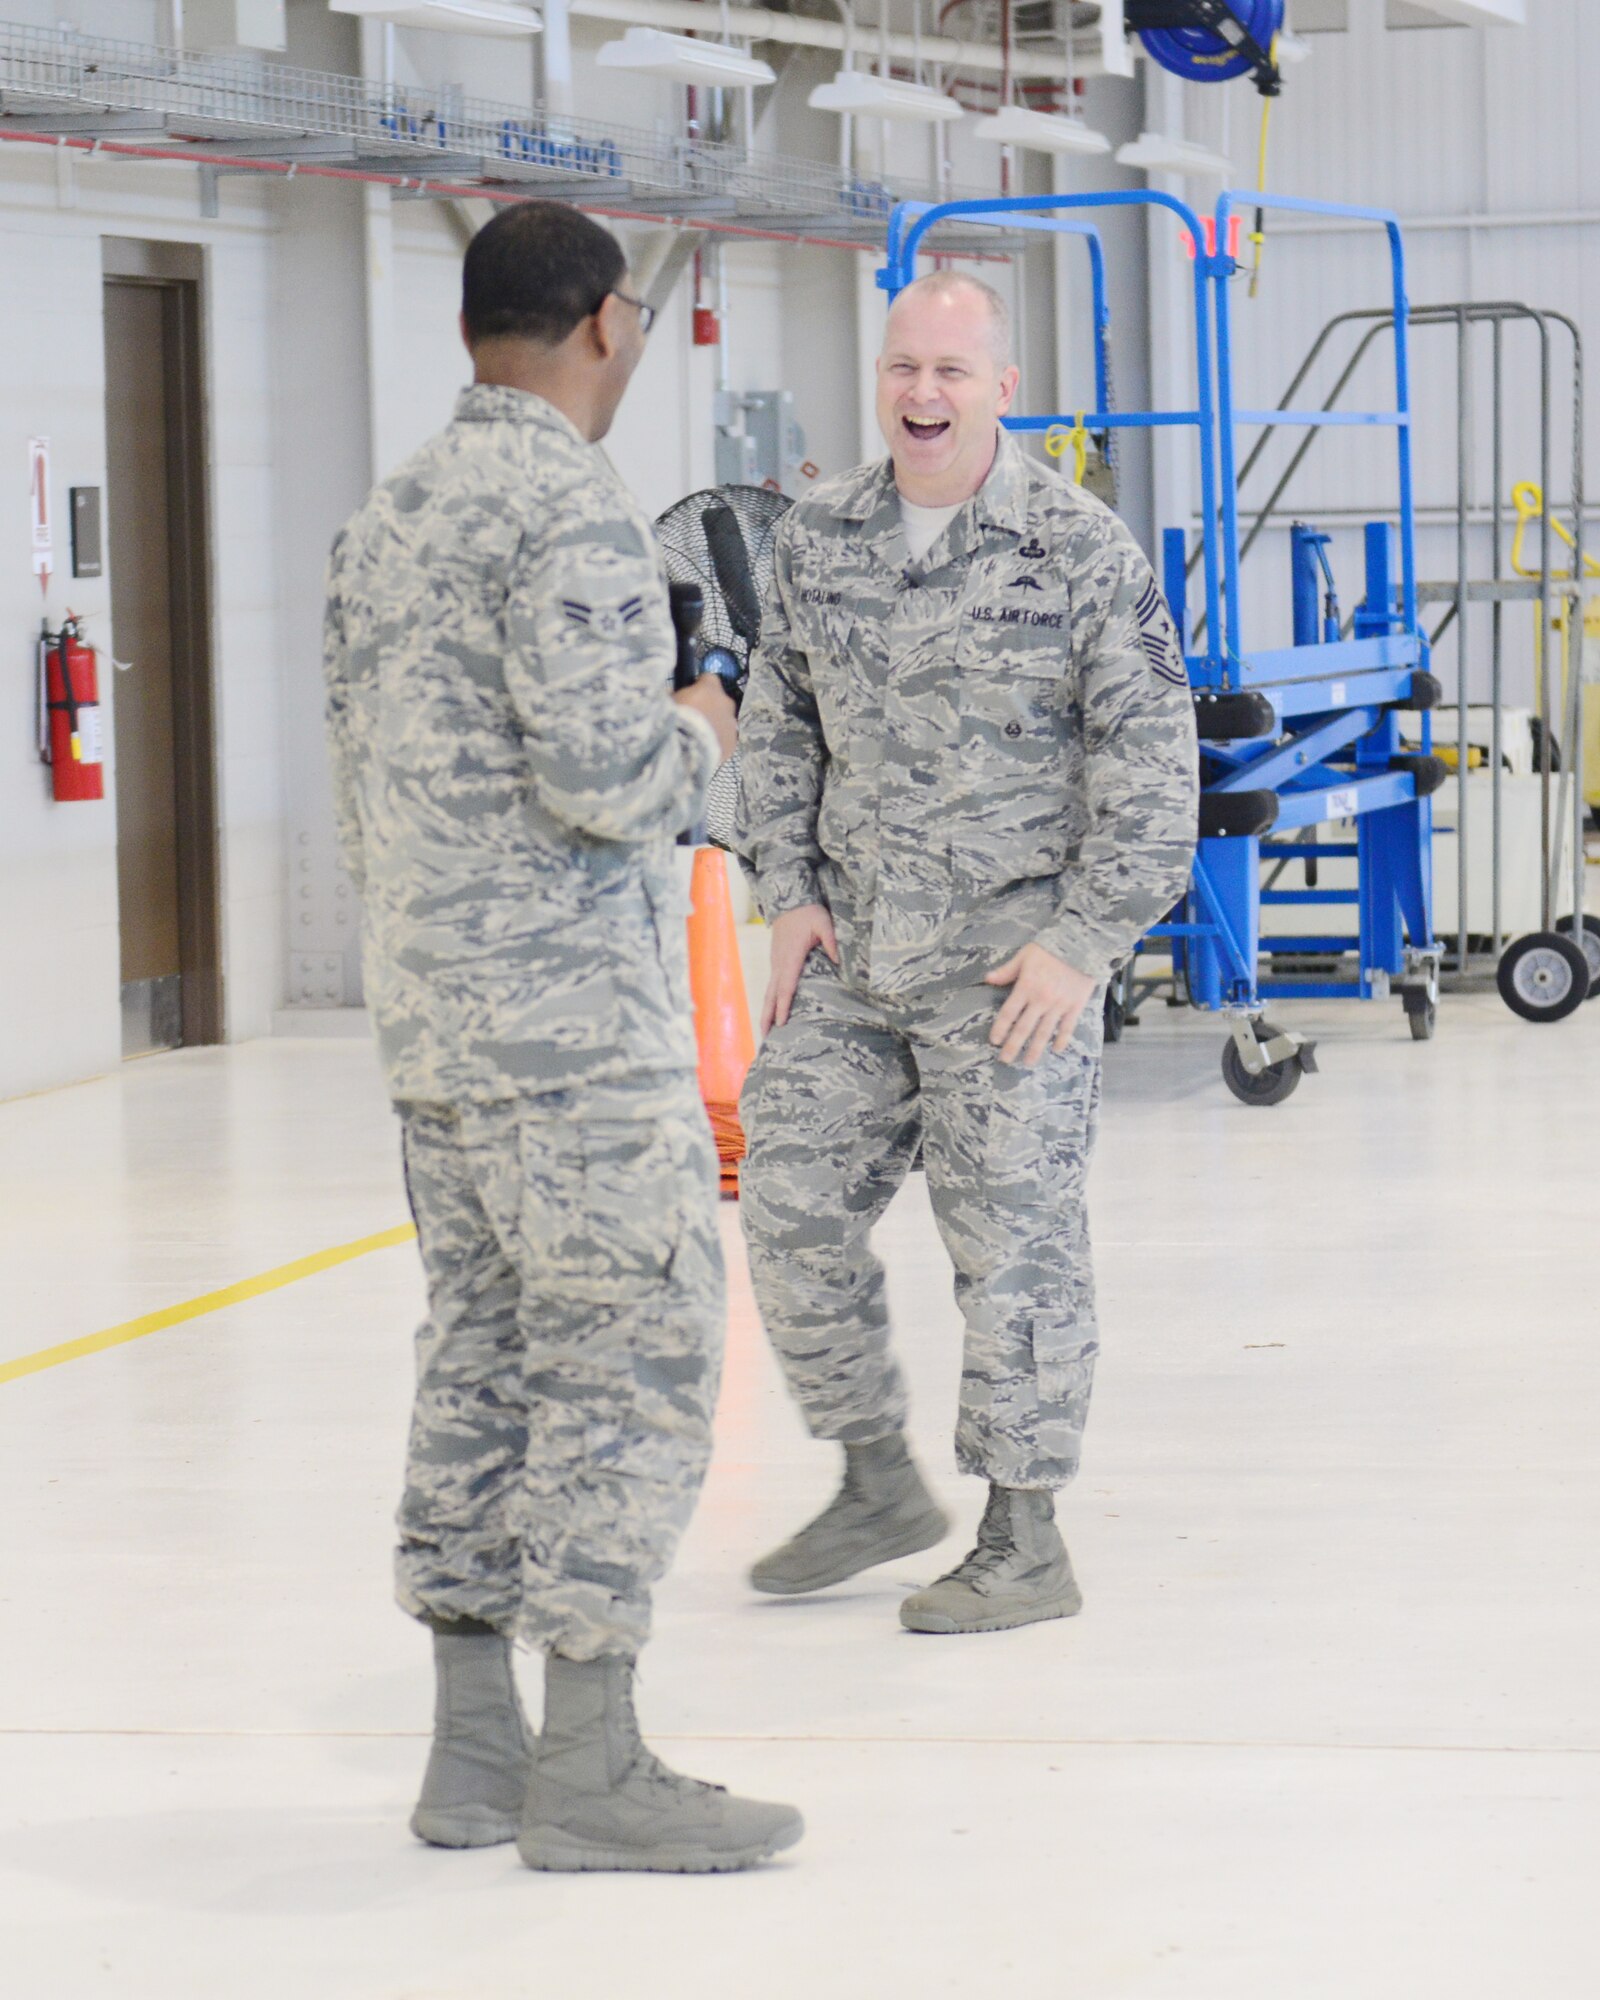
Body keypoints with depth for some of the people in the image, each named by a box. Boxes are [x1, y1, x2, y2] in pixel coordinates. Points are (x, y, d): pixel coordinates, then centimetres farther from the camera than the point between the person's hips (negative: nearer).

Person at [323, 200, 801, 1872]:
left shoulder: (384, 519, 13)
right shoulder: (572, 511, -15)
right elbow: (606, 774, -22)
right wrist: (698, 733, -2)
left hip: (428, 1029, 9)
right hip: (578, 1028, -9)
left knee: (482, 1360, 12)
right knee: (628, 1362, -5)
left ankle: (473, 1749, 16)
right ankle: (587, 1766, -5)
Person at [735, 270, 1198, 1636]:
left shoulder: (1081, 549, -8)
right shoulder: (821, 537, 7)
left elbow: (1150, 756, -8)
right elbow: (778, 723, 16)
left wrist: (1084, 942, -12)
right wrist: (788, 894, 6)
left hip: (1009, 959, -5)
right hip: (846, 956, 5)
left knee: (1012, 1239, -2)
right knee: (794, 1208, 6)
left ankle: (1027, 1541, 10)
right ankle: (881, 1486, 24)